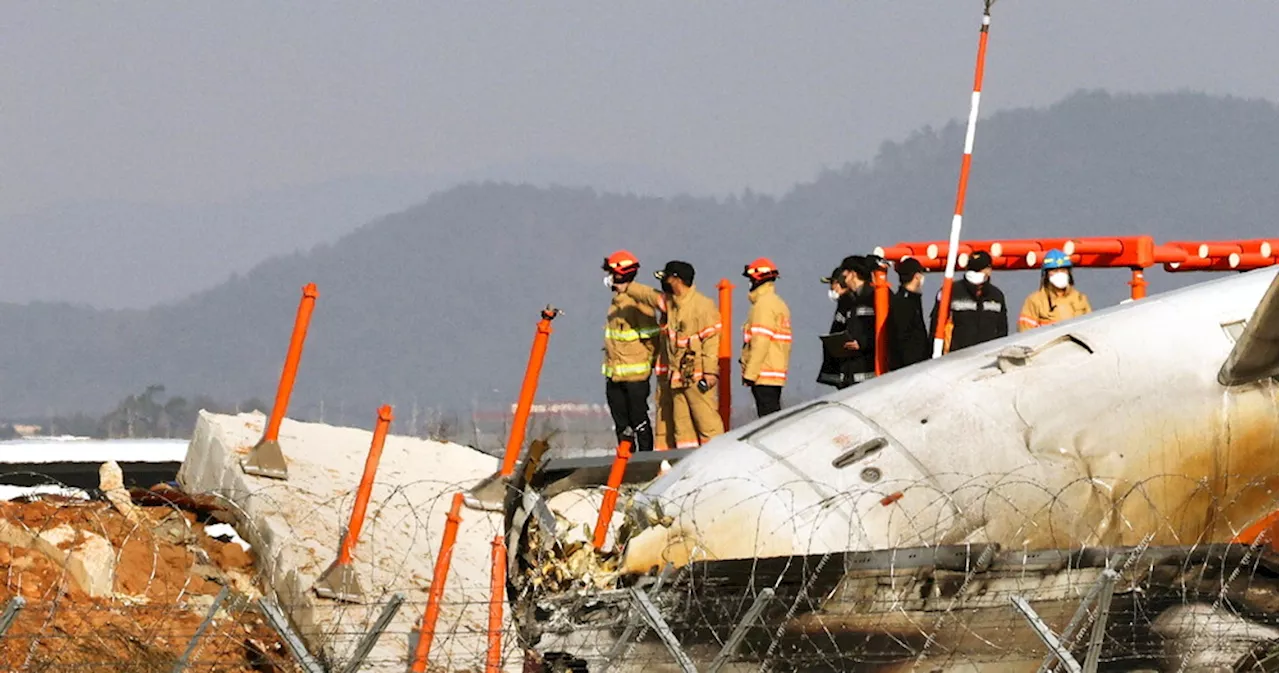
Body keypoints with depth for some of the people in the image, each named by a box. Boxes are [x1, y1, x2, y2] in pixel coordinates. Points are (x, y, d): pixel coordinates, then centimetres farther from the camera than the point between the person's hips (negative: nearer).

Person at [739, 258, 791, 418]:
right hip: (778, 373, 10)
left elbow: (760, 343, -18)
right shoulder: (780, 304, 19)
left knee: (768, 418, -12)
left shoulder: (764, 304, -11)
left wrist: (750, 373, -18)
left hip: (763, 375, -10)